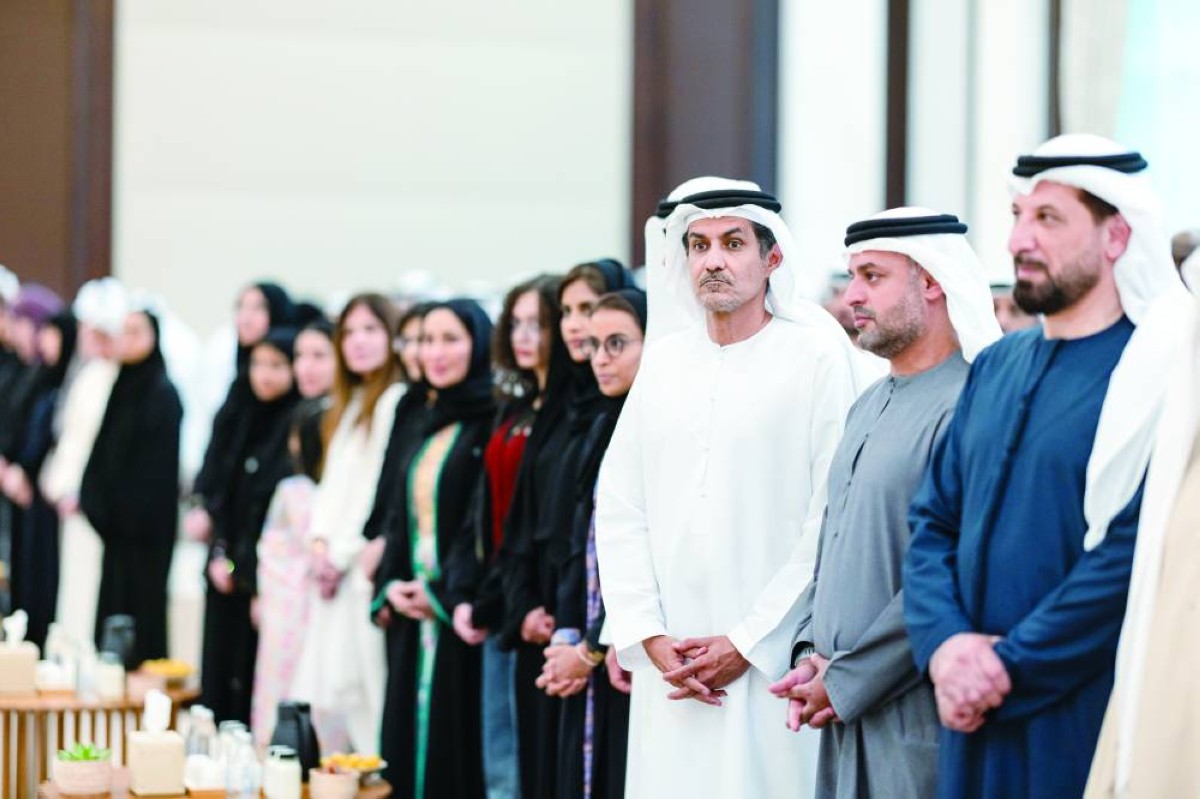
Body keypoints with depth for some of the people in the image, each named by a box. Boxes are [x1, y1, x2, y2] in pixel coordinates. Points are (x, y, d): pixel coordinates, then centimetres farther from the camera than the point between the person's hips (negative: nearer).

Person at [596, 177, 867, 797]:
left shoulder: (817, 354, -4)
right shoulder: (664, 358, 11)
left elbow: (831, 519, -9)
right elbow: (619, 507, 10)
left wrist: (749, 643, -10)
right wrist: (648, 635, -1)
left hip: (772, 668, -4)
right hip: (670, 668, 4)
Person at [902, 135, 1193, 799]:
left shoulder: (1155, 375, -10)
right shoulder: (996, 366, 12)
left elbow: (1132, 556, -18)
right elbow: (933, 521, 10)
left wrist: (1009, 666, -16)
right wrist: (945, 644, -7)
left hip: (1083, 728, -6)